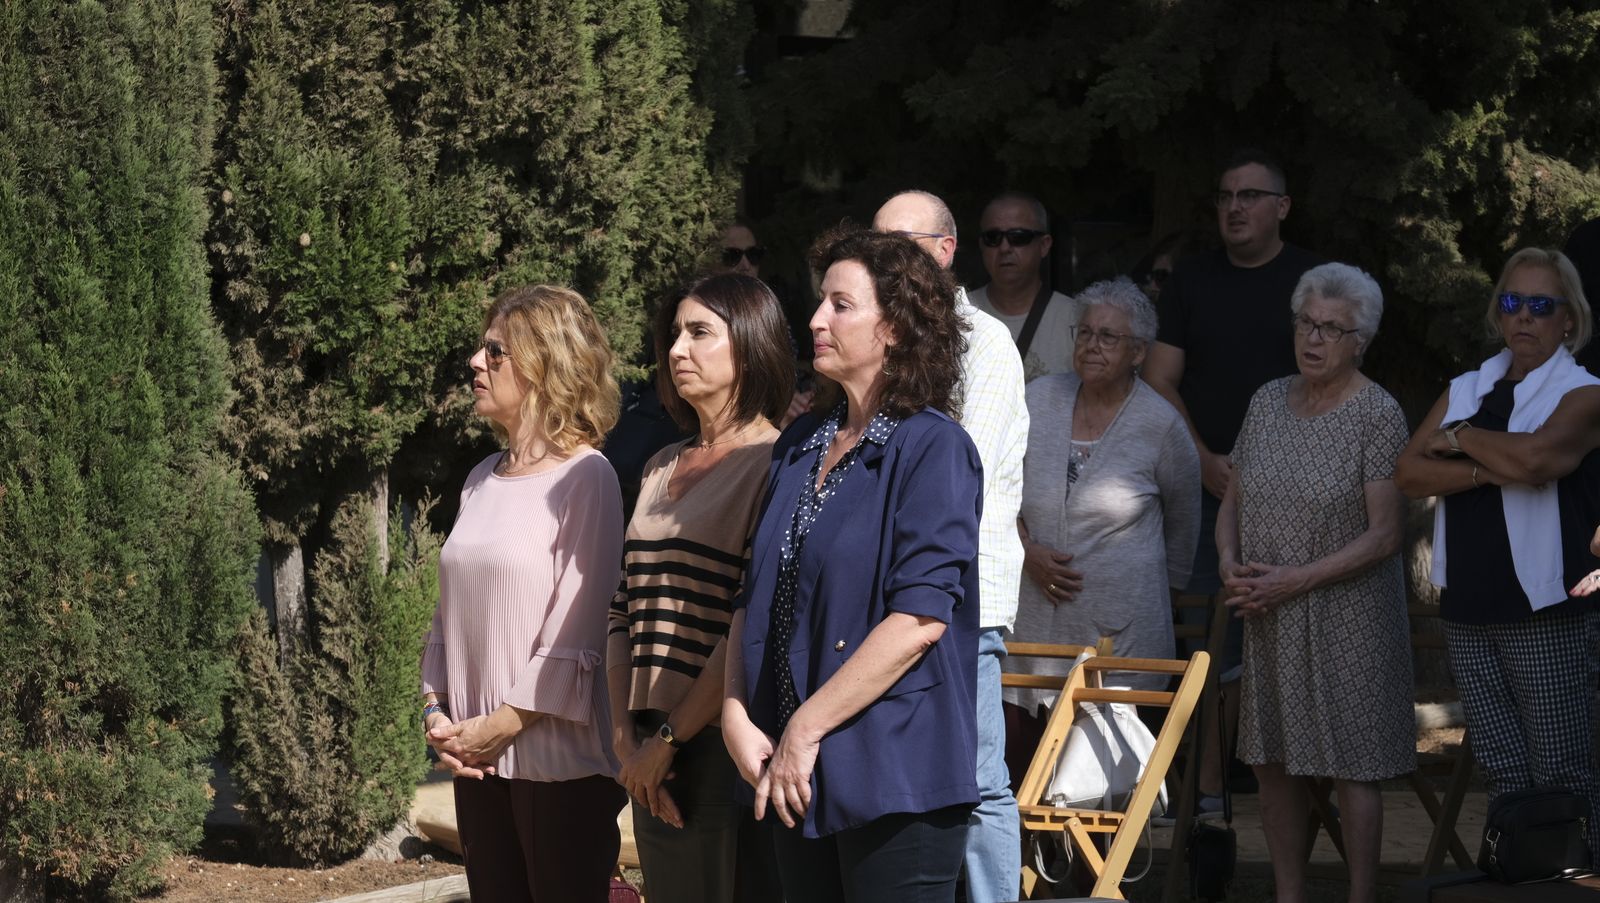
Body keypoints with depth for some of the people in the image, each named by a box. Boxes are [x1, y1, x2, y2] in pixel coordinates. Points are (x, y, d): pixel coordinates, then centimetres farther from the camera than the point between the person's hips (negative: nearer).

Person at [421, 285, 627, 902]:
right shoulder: (482, 480, 13)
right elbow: (449, 612, 15)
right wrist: (436, 709, 1)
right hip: (478, 757, 7)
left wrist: (504, 725, -14)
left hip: (561, 758, -7)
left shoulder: (585, 477, -8)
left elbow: (576, 632, -14)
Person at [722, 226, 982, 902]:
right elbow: (755, 599, 14)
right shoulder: (799, 448, 14)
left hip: (895, 777, -6)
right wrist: (737, 716, -2)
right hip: (794, 776, 7)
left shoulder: (934, 449, -8)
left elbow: (920, 618, -17)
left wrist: (806, 728, -16)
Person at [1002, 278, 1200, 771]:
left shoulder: (1161, 424, -2)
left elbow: (1182, 517, 13)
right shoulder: (1039, 399, 4)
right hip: (1033, 614, 3)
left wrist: (1165, 583, 20)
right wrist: (1027, 552, -4)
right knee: (1019, 748, -2)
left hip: (1120, 620, -2)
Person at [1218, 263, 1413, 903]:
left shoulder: (1377, 414, -11)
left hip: (1348, 616, -6)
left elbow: (1384, 536, -14)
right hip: (1269, 620, 6)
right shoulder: (1268, 401, 6)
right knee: (1272, 762, 9)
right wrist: (1230, 563, -5)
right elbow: (1233, 499, 14)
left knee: (1350, 767, -1)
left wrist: (1295, 580, -18)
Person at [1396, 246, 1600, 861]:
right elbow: (1409, 473, 2)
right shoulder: (1465, 392, 15)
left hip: (1547, 614, -5)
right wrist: (1488, 470, -13)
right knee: (1502, 772, 7)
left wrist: (1462, 440, -4)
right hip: (1468, 613, 5)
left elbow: (1536, 456, -22)